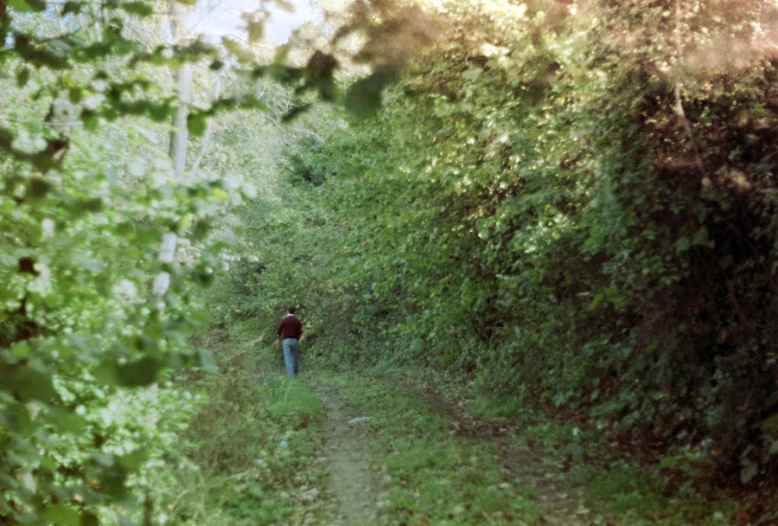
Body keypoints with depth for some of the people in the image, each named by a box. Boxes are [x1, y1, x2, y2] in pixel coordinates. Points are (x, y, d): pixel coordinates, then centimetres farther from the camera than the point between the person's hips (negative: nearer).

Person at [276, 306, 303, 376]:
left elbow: (278, 331, -4)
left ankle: (291, 374, -9)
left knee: (288, 357, -3)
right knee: (295, 356, 15)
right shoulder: (297, 320, 1)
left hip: (286, 340, -2)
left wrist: (278, 339, 13)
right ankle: (295, 372, 26)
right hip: (295, 340, 3)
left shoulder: (284, 319, -6)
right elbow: (300, 332, -1)